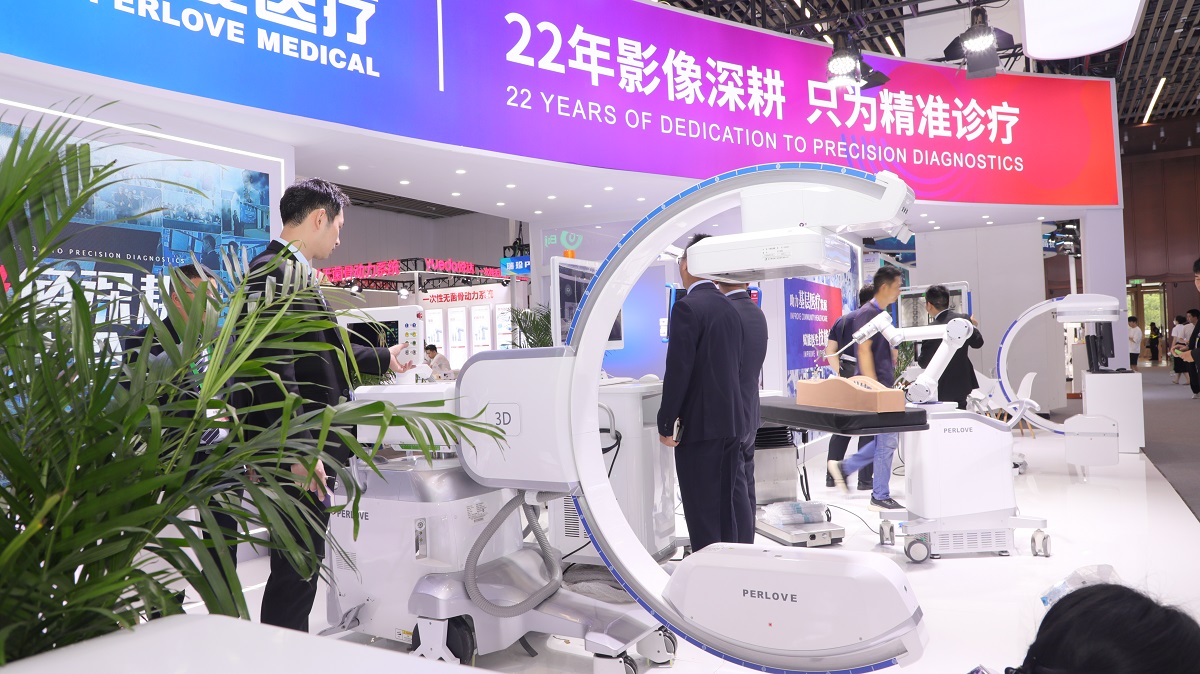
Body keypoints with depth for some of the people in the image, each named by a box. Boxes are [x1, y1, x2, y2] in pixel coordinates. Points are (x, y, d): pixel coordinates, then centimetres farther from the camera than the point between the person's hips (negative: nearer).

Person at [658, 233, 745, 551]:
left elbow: (678, 369, -18)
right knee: (724, 507, 16)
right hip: (731, 421, 8)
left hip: (699, 424, -8)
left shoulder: (687, 307, -14)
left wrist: (666, 423, -11)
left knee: (701, 513, -1)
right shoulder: (730, 308, 11)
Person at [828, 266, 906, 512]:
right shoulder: (866, 314, -14)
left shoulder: (882, 314, 16)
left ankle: (844, 467, 21)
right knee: (887, 441, -4)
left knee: (887, 440, 13)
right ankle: (880, 497, 6)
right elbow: (864, 351, -20)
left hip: (886, 387, 10)